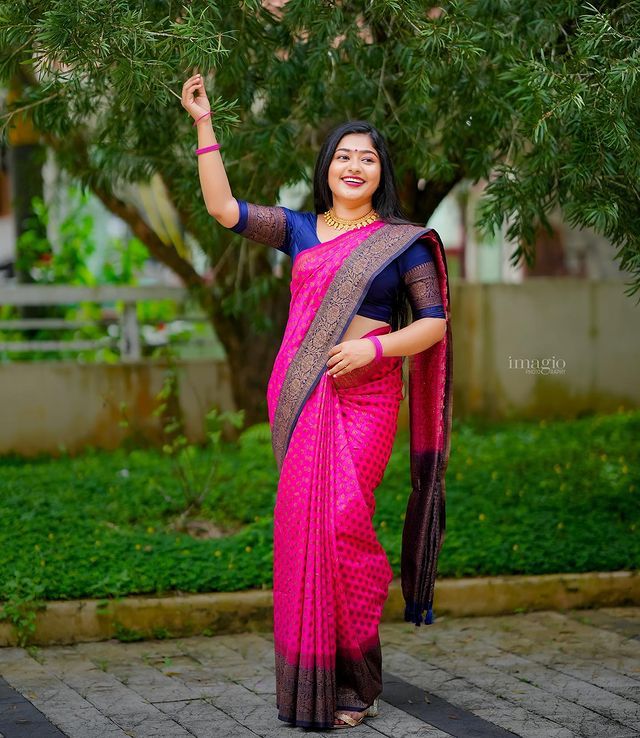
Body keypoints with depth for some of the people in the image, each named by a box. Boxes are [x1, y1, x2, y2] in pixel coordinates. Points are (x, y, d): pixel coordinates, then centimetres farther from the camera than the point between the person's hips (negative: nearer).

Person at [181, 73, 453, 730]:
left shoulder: (402, 241, 4)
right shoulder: (302, 231, 12)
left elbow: (435, 322, 2)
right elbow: (223, 208, 5)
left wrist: (374, 347, -13)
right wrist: (204, 124, 1)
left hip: (363, 397, -3)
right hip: (300, 395, 4)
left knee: (341, 523, -12)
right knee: (302, 526, 1)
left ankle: (353, 682, 0)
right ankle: (309, 679, 9)